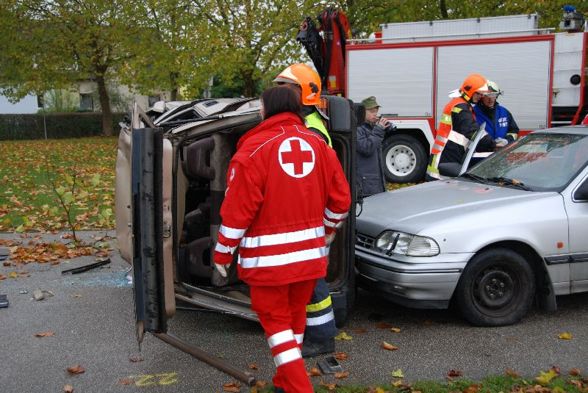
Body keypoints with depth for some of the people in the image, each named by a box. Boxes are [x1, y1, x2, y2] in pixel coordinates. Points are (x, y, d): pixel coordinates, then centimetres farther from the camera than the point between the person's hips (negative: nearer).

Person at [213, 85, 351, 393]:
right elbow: (340, 199, 8)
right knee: (295, 316, 19)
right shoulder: (317, 143, 5)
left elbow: (238, 208, -13)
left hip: (268, 254, -5)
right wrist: (327, 229, 26)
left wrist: (223, 252, -3)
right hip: (310, 251, 5)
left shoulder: (255, 147, -10)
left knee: (275, 319, 7)